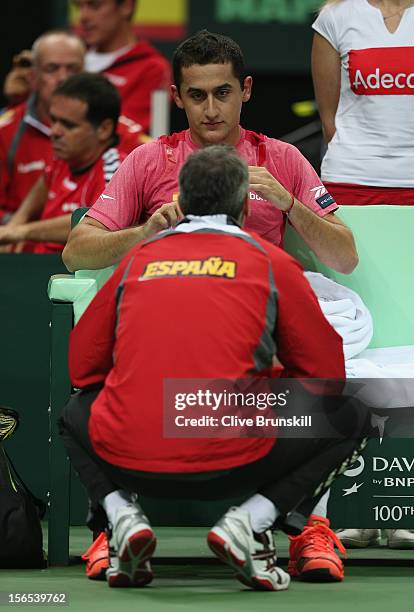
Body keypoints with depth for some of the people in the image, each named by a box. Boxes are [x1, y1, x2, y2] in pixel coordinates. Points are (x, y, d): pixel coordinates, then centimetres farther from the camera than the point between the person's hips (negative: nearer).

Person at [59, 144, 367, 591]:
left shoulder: (137, 258, 17)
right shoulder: (271, 261, 10)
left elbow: (81, 366, 22)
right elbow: (327, 374, 14)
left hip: (126, 462, 3)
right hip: (232, 462, -3)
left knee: (76, 416, 37)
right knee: (347, 423, 21)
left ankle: (122, 517, 7)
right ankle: (248, 522, 0)